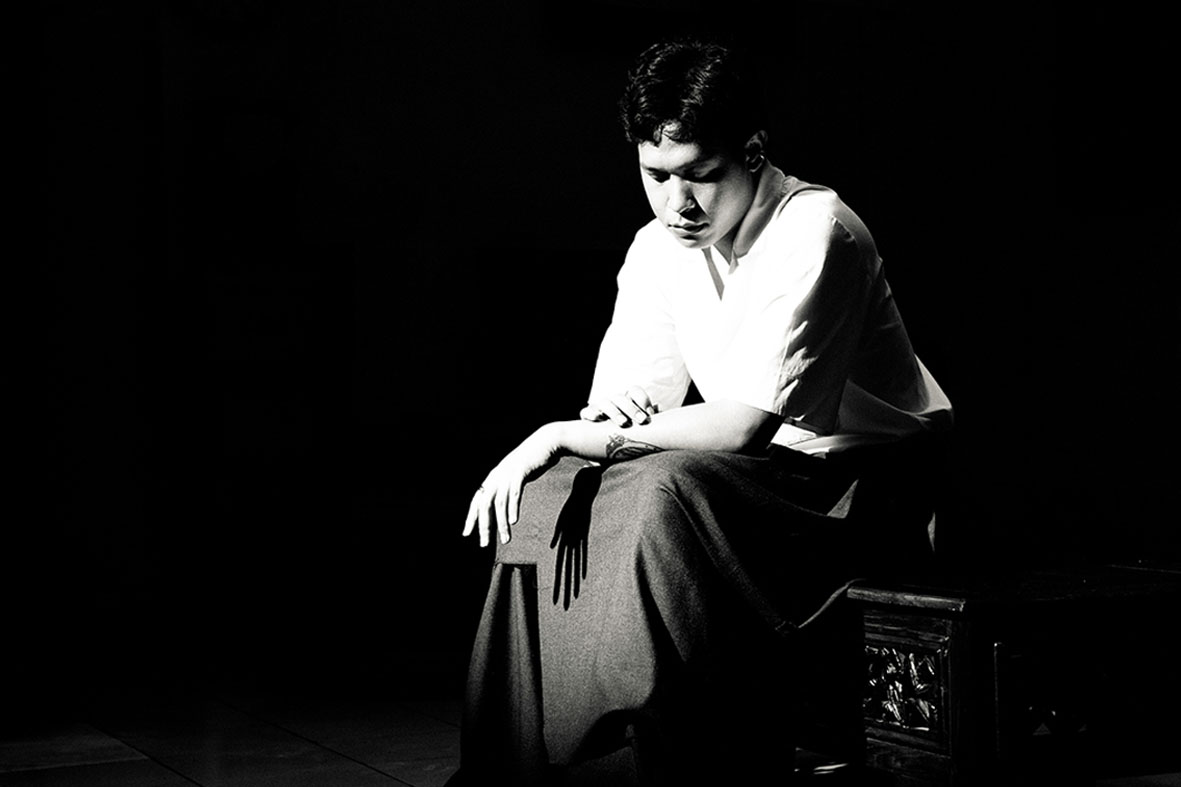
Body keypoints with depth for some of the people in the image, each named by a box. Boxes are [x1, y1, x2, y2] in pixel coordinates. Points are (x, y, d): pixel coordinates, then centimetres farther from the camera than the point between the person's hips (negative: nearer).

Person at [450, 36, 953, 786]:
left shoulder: (814, 231, -22)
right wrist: (607, 417, -25)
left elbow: (745, 424, -28)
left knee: (674, 488, -33)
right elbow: (629, 402, 1)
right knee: (547, 494, -8)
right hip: (763, 470, 7)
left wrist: (573, 436, -24)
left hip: (864, 478, -7)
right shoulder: (657, 247, 2)